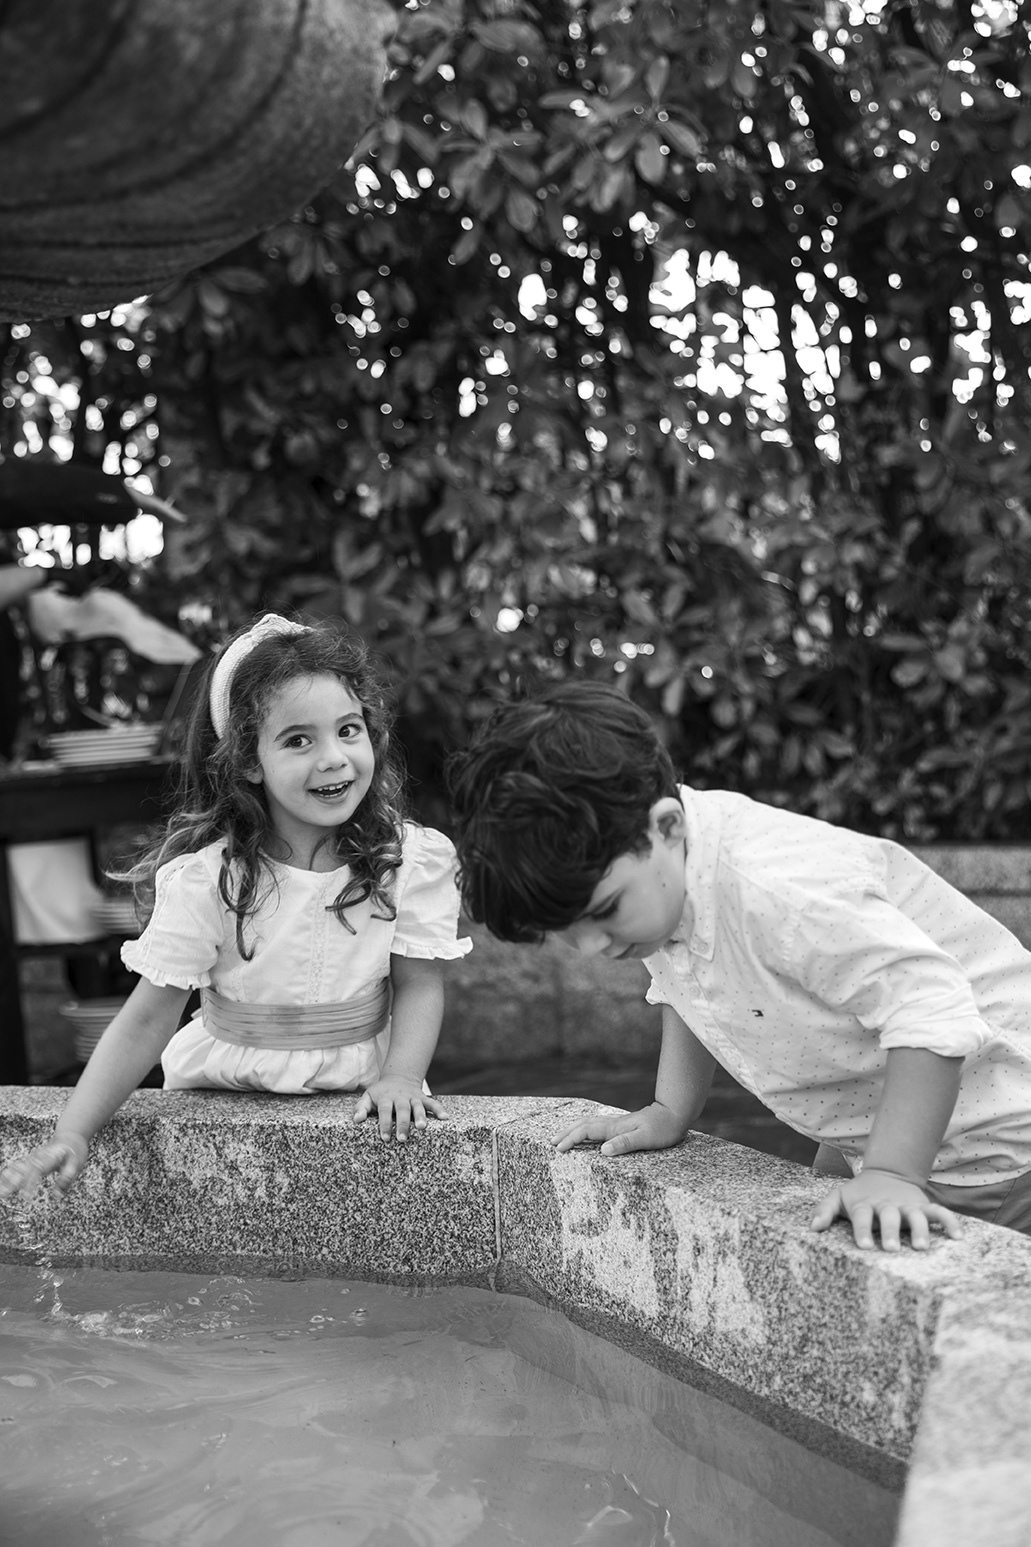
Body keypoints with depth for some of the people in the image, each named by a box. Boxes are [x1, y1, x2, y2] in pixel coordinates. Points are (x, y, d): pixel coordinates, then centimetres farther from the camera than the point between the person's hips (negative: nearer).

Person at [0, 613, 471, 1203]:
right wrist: (72, 1136, -20)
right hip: (223, 1089, 1)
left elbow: (419, 986, -2)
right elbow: (149, 1017, -12)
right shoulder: (205, 877, -14)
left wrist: (400, 1079, -21)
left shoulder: (413, 860, -9)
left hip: (360, 1092, 0)